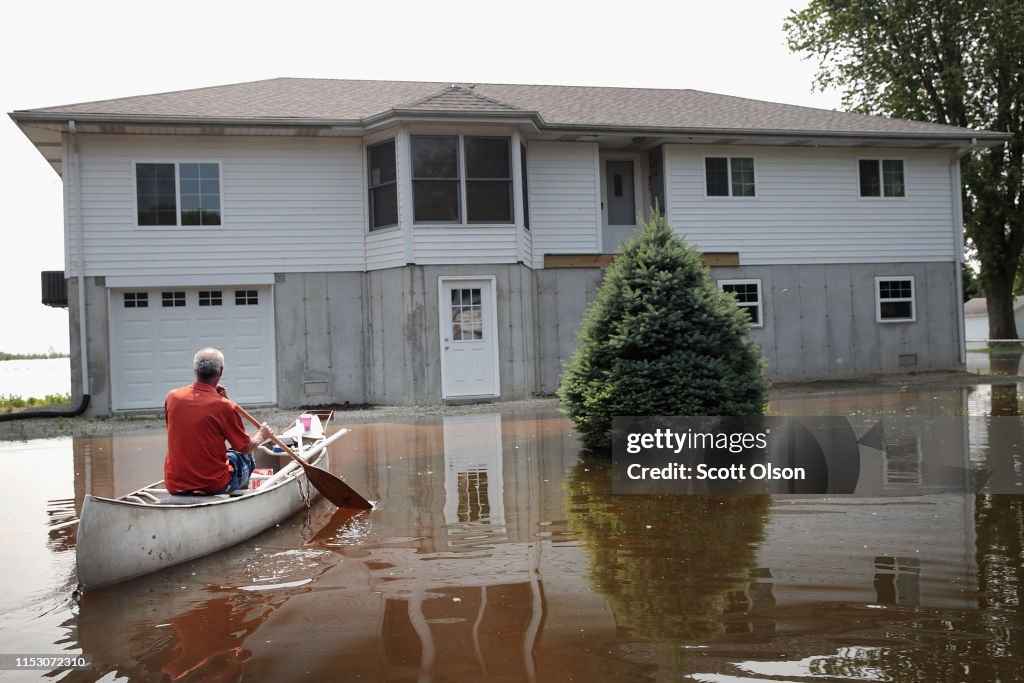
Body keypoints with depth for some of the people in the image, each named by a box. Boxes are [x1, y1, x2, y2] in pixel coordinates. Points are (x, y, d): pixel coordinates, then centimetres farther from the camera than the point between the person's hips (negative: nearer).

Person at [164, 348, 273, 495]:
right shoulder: (223, 406, -18)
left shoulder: (172, 397, -6)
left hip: (174, 485, 5)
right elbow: (245, 447, -6)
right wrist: (261, 436, 16)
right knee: (243, 457, 24)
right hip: (214, 485, -4)